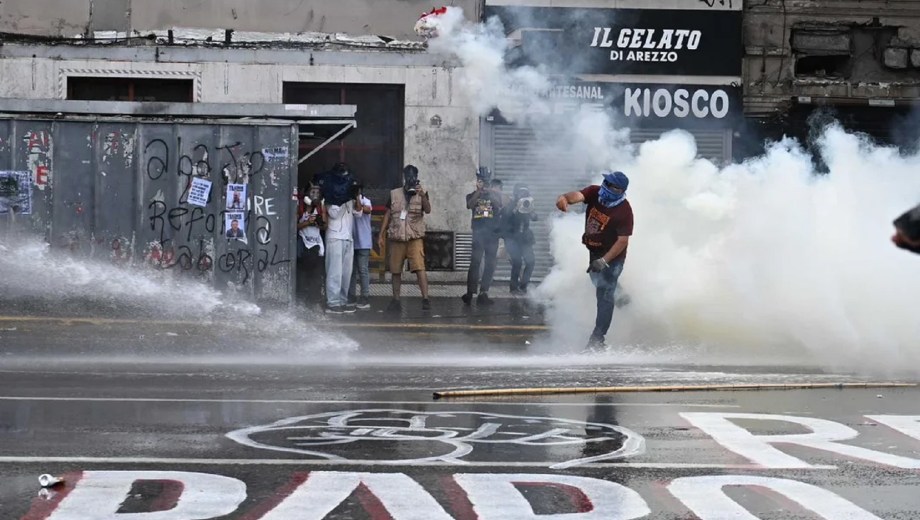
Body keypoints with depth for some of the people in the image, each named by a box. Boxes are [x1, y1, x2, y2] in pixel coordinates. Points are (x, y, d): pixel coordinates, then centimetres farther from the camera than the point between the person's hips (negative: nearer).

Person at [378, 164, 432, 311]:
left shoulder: (421, 194, 4)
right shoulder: (394, 194, 8)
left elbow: (428, 210, -13)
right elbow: (387, 215, 11)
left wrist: (422, 195, -29)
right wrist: (381, 235, 7)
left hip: (415, 238, -3)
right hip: (396, 238, 3)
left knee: (420, 268, -17)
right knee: (396, 271, 7)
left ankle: (425, 299, -21)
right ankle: (396, 300, 16)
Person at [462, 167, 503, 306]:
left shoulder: (494, 195, 14)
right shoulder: (472, 196, 12)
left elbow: (499, 205, -6)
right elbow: (470, 205, -8)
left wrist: (489, 192, -19)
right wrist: (479, 192, -19)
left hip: (493, 233, 2)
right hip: (478, 233, -2)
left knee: (490, 264, 1)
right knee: (475, 262, -14)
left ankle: (483, 293, 4)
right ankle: (470, 292, -17)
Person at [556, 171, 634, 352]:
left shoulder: (624, 210, -26)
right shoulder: (595, 192, -12)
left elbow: (623, 240, -26)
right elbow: (577, 195, -30)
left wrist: (604, 261, -33)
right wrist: (565, 198, -55)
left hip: (612, 255, -7)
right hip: (593, 251, 7)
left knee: (604, 295, -10)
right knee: (598, 282, 27)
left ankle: (597, 339, -10)